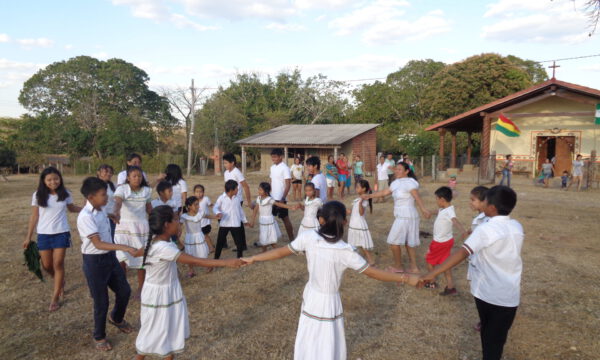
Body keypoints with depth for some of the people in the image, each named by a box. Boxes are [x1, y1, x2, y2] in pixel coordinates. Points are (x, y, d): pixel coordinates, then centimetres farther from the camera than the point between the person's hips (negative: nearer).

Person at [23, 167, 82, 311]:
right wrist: (28, 237, 2)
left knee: (58, 264, -2)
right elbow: (34, 216, 2)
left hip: (61, 233, -1)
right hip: (44, 234, 1)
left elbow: (71, 208, 16)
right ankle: (60, 281, 39)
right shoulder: (38, 195, -4)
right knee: (47, 265, 7)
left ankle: (55, 298, 7)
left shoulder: (65, 194, -2)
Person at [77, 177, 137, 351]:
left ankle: (116, 318, 45)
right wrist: (123, 247, -37)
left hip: (109, 257, 8)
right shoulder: (85, 217, -24)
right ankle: (99, 337, 28)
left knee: (124, 291, 16)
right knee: (101, 301, 6)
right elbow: (98, 244, -29)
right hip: (94, 262, -8)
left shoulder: (101, 209, 2)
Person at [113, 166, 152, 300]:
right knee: (121, 258, -9)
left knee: (142, 258, 7)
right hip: (124, 227, -2)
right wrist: (116, 212, -50)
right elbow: (118, 202, -30)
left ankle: (140, 288, 24)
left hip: (141, 227, 3)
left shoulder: (147, 190, 2)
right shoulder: (122, 189, -9)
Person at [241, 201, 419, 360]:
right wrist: (405, 278, -8)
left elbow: (281, 252, -6)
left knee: (307, 342, 23)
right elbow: (373, 272, -17)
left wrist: (252, 259, 8)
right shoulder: (345, 251, -24)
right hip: (329, 303, -4)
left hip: (310, 297, 4)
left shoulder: (308, 237, -16)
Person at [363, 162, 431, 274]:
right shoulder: (396, 183, 10)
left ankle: (398, 266, 17)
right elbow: (384, 192, 16)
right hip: (402, 217, 9)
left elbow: (417, 197, -30)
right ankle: (414, 267, 22)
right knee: (408, 243, 14)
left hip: (406, 217, -9)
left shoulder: (409, 182, -16)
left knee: (394, 241, 1)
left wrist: (423, 209, -44)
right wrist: (369, 196, 10)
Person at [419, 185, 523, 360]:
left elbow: (462, 253, -34)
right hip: (509, 295, 3)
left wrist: (432, 274, -40)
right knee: (496, 338, 17)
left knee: (486, 332, 22)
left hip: (485, 291, -3)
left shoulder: (485, 230, -19)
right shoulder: (517, 227, -2)